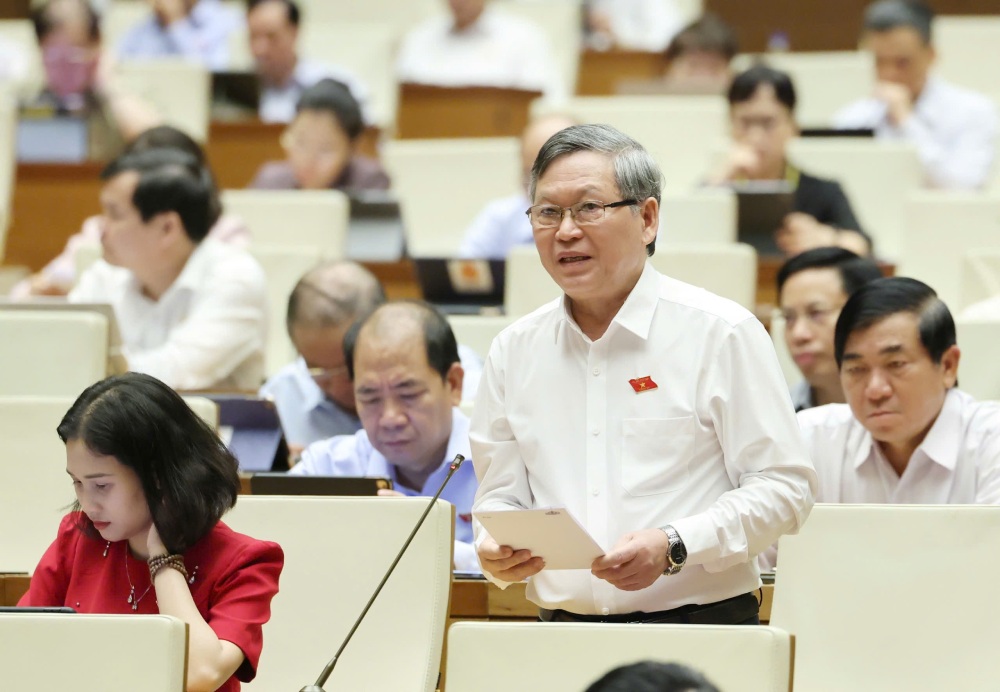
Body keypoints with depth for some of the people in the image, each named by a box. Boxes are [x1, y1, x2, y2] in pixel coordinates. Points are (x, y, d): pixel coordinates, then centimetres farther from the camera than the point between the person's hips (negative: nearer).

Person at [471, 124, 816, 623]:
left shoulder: (721, 333, 2)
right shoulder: (514, 351, 14)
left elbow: (782, 488, -1)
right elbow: (499, 495, 20)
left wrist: (674, 548, -14)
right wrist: (496, 553, -3)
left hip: (699, 625, -4)